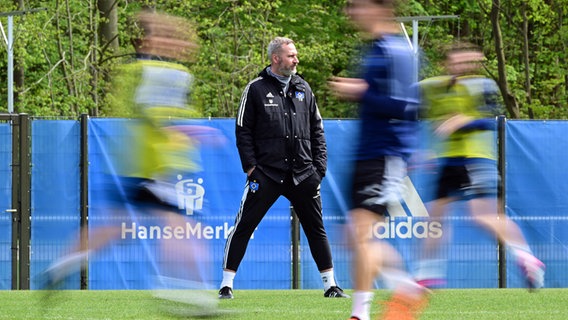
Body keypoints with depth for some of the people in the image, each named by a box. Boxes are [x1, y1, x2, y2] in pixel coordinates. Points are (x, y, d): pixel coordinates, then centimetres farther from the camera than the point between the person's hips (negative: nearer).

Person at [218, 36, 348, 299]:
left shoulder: (303, 89, 12)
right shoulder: (256, 89, 0)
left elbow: (317, 130, 15)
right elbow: (243, 131, 0)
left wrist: (319, 167, 6)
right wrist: (251, 167, -7)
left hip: (303, 175, 4)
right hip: (267, 173, -4)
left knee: (316, 229, 7)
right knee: (243, 227, -6)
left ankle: (331, 285, 15)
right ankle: (226, 285, 0)